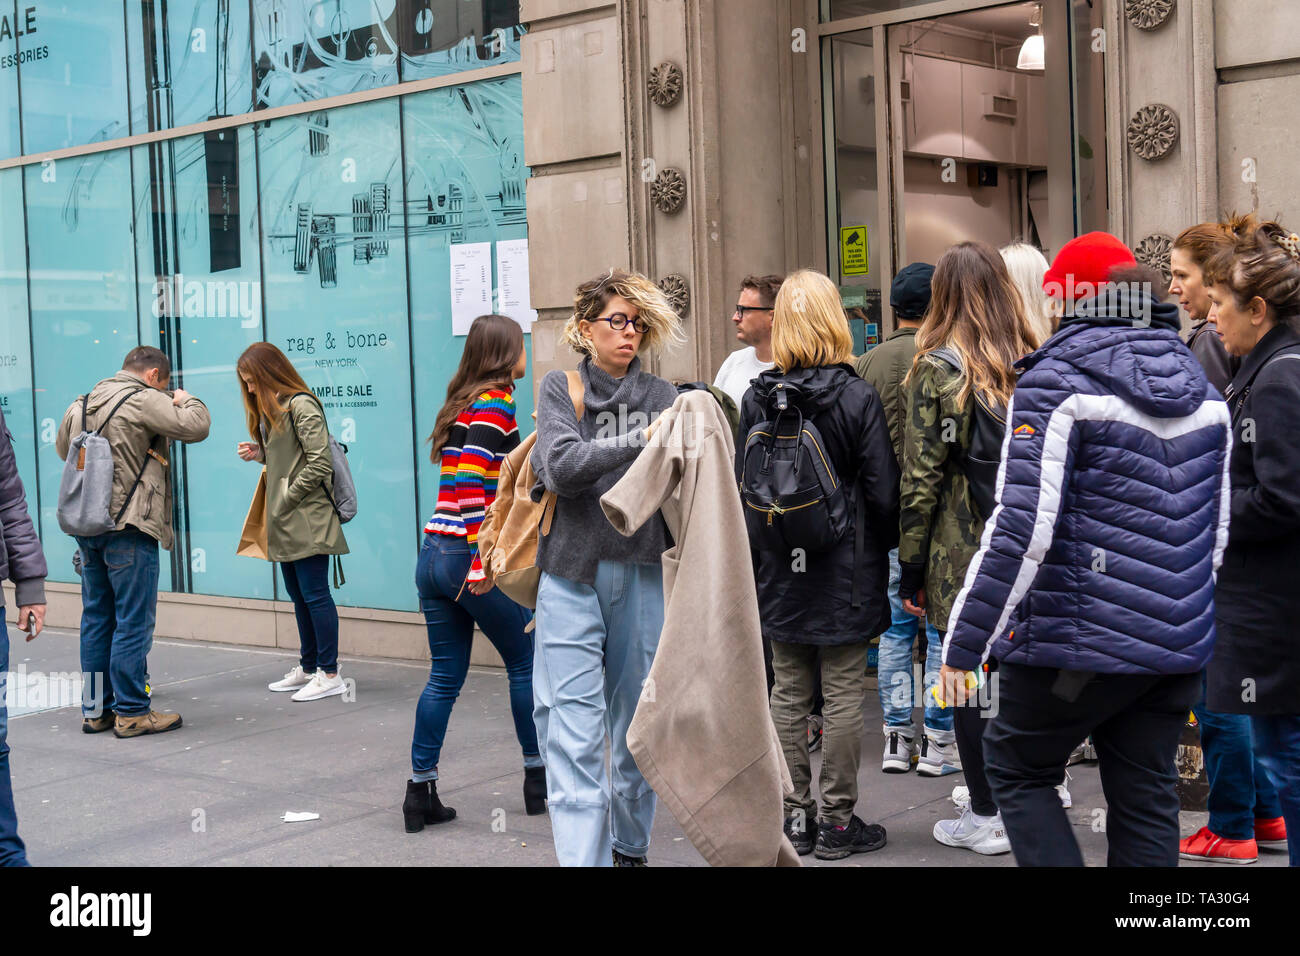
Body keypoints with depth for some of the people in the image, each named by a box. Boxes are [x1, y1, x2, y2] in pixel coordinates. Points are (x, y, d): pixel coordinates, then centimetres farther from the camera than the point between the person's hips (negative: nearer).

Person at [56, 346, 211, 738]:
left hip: (86, 525, 8)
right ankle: (131, 712, 0)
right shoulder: (144, 401, -9)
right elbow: (195, 427, -15)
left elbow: (62, 448, 30)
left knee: (96, 618, 14)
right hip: (129, 526, -8)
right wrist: (186, 400, 5)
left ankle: (94, 708, 19)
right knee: (133, 621, -3)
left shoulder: (80, 406, 15)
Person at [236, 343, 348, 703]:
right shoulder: (271, 409, 19)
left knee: (314, 593, -6)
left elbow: (319, 463, -18)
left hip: (307, 519, -10)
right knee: (298, 595, 14)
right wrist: (260, 453, 7)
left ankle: (330, 674, -1)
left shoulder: (301, 406, -12)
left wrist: (287, 499, -14)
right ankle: (308, 669, 23)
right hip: (285, 524, 10)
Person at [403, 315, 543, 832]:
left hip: (434, 556, 8)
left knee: (445, 677, 10)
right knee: (526, 663, 9)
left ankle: (421, 791, 10)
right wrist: (482, 561, -24)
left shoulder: (462, 404, 16)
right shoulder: (495, 403, -10)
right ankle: (538, 778, 20)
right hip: (471, 558, -8)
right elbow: (472, 481, -21)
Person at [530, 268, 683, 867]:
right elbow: (560, 465, -12)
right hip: (573, 576, -2)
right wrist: (637, 440, -21)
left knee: (636, 723, 12)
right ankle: (581, 856, -5)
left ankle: (630, 846, 30)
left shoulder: (662, 396, 9)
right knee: (574, 732, -7)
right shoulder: (559, 390, 6)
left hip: (643, 575, 2)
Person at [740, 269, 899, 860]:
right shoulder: (858, 397, -10)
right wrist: (881, 550, 9)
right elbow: (883, 493, -9)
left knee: (789, 694, 11)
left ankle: (793, 816, 18)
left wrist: (755, 562, 14)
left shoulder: (757, 400, -2)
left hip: (779, 572, 3)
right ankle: (837, 821, 10)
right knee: (844, 695, 4)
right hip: (846, 572, -3)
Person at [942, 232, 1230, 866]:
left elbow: (1022, 529, -19)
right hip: (1179, 646, 7)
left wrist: (963, 641, -14)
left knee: (1015, 768, 12)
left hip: (1078, 642, -6)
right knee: (1146, 800, 13)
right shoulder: (1198, 386, 12)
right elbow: (1218, 525, 19)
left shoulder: (1055, 383, -11)